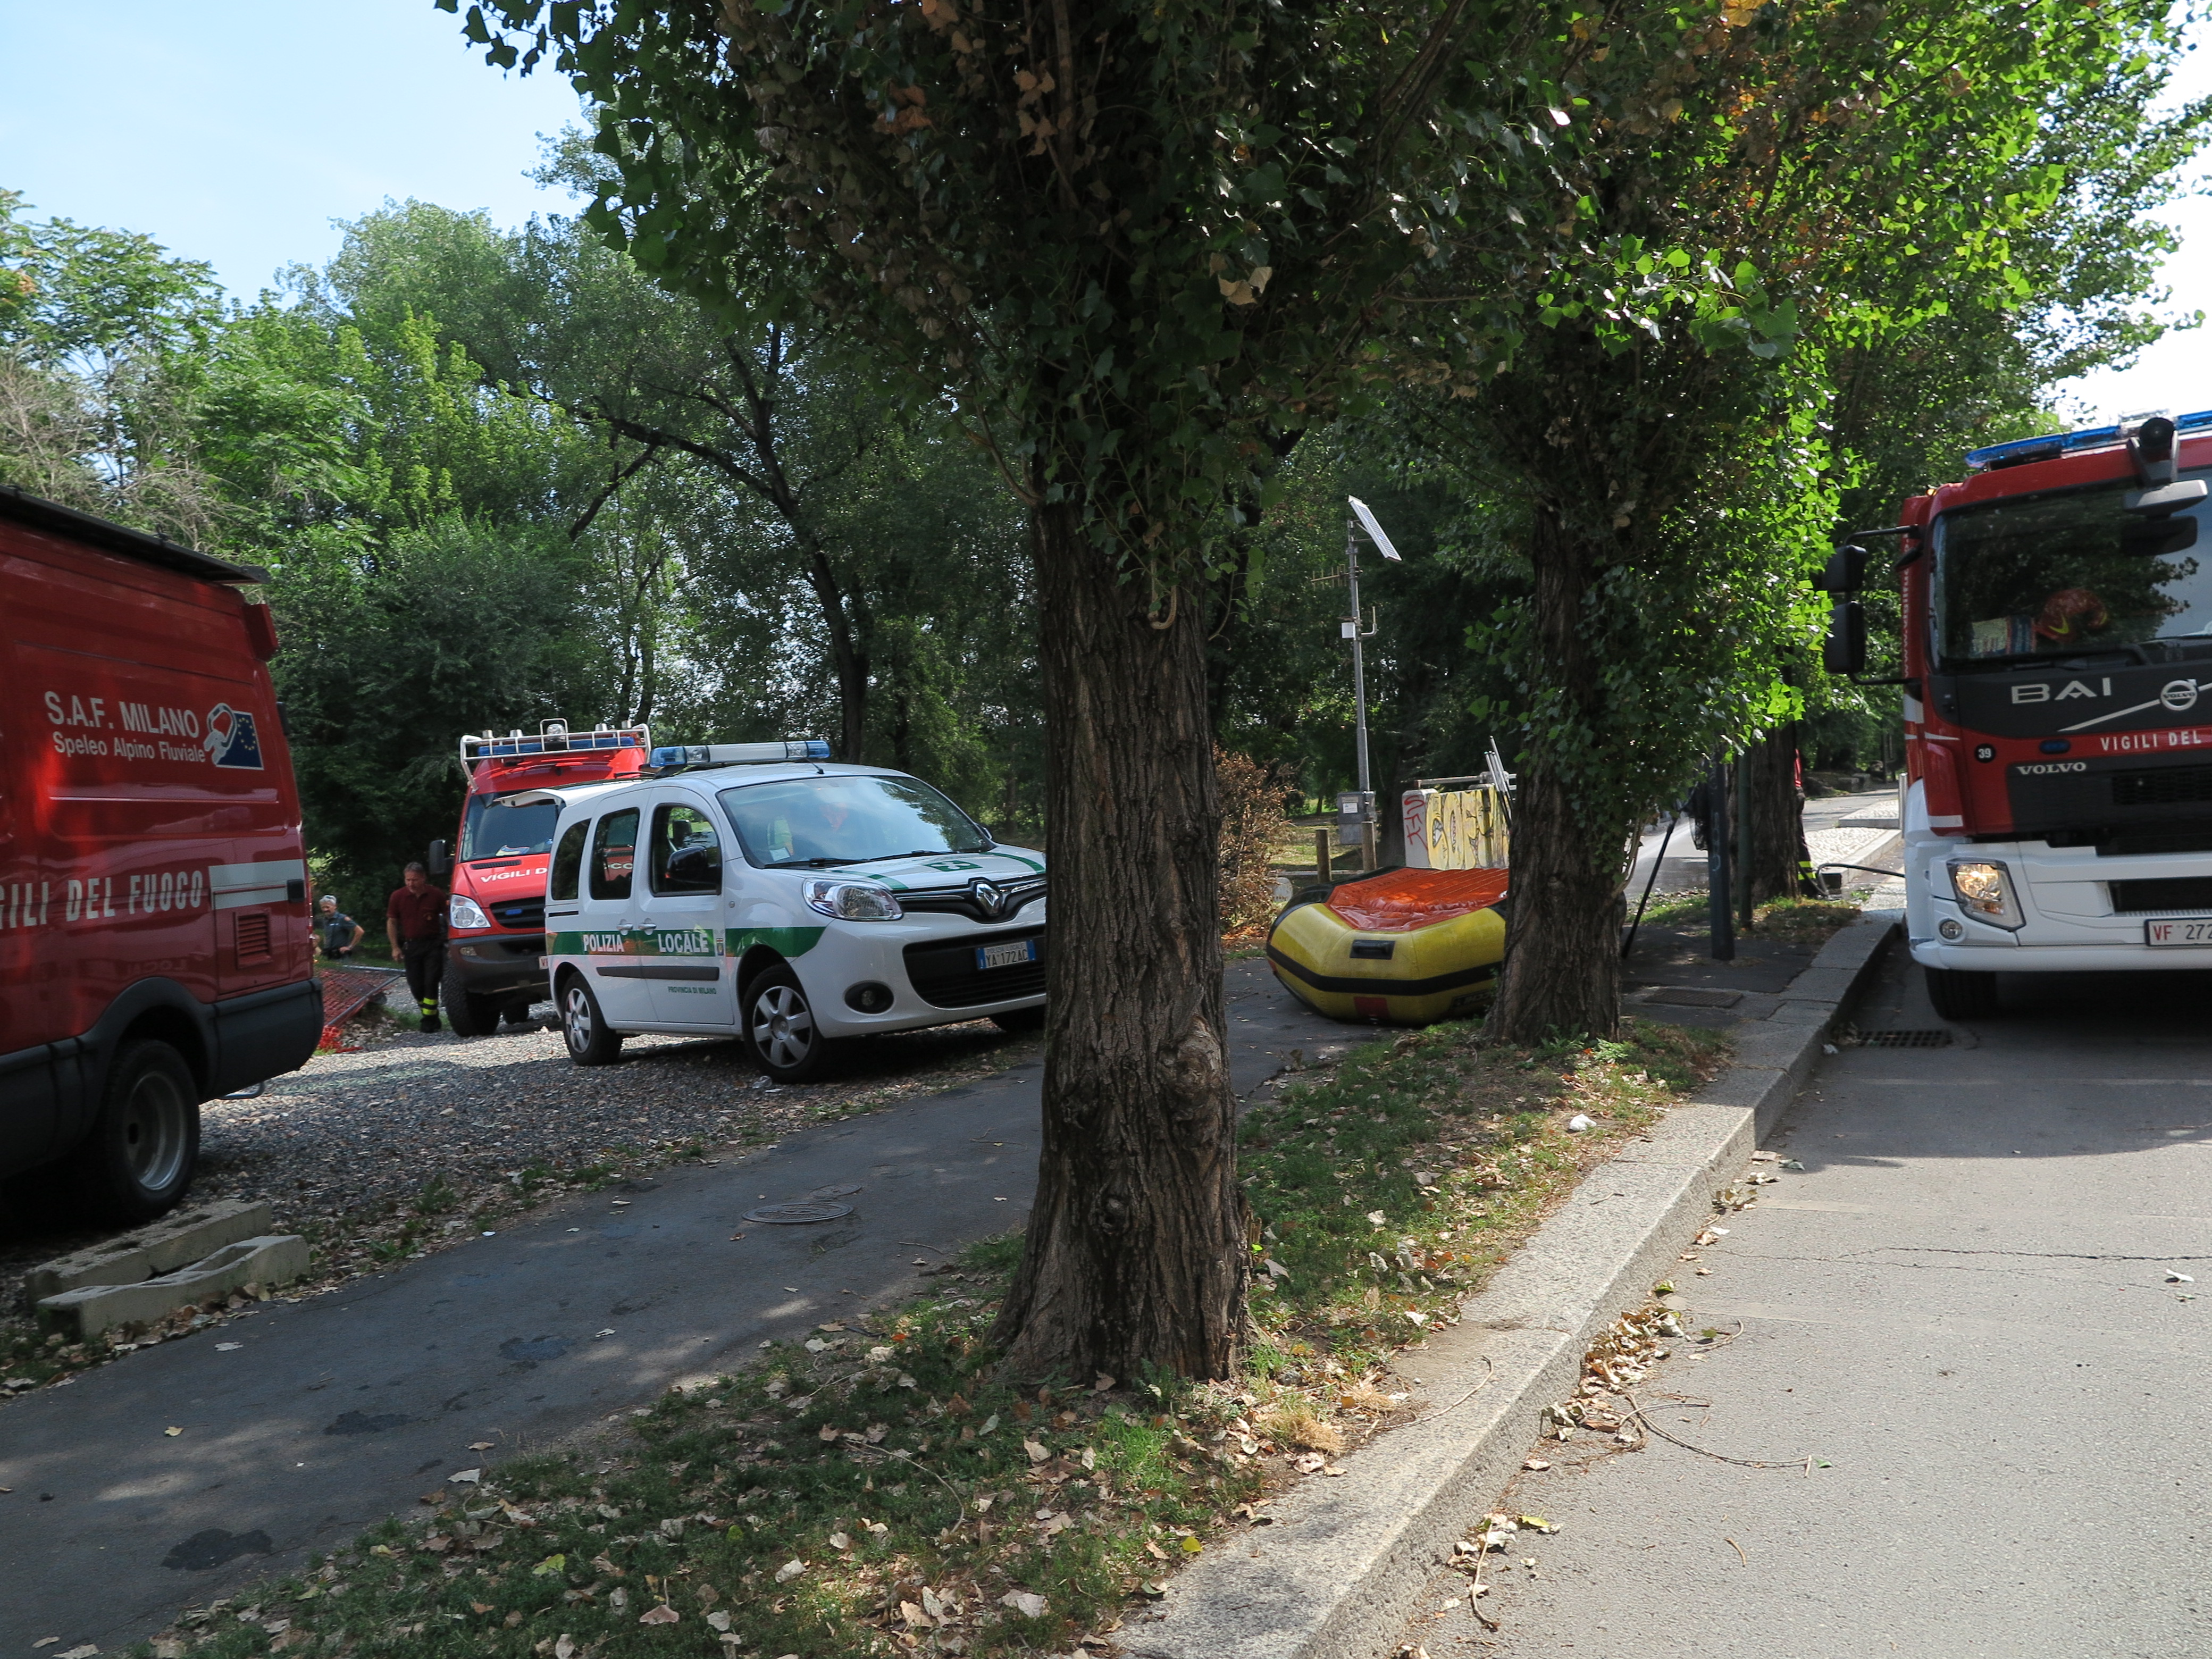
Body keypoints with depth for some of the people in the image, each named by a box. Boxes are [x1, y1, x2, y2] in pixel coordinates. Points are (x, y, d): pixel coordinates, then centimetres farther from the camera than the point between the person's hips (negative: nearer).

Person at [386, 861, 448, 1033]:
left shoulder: (437, 895, -5)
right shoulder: (398, 896, -1)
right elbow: (391, 922, 8)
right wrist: (395, 947, 3)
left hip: (433, 944, -2)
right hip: (411, 946, 3)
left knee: (431, 983, -9)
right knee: (416, 986, 4)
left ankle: (429, 1019, -2)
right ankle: (430, 1016, 21)